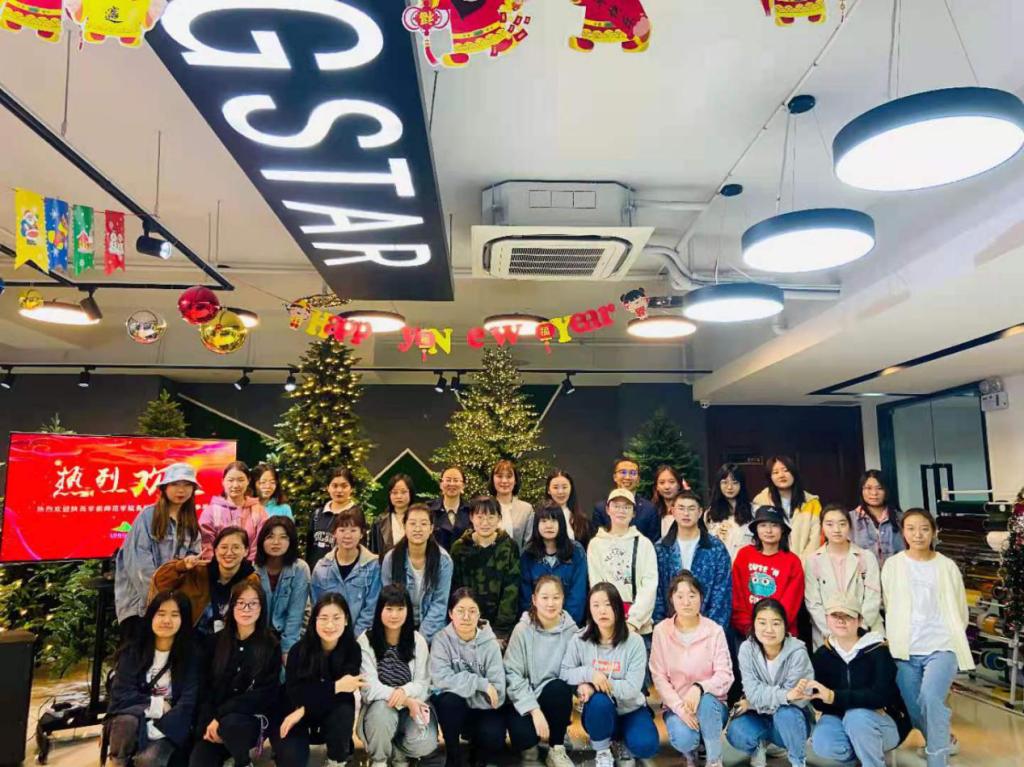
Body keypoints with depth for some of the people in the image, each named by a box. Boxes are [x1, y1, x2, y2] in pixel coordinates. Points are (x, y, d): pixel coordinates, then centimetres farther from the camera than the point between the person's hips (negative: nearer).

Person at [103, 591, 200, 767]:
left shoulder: (191, 656, -4)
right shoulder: (133, 649, 1)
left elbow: (187, 705, -12)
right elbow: (121, 694, -7)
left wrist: (154, 731, -24)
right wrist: (157, 704, -11)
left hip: (168, 728, -2)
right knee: (128, 721, -33)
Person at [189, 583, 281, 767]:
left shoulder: (271, 646, -1)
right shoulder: (218, 641, 9)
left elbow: (266, 693, -9)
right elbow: (205, 686, 7)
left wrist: (221, 718, -17)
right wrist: (207, 723, -11)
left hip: (253, 719, -1)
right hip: (214, 722, 1)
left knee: (230, 724, -34)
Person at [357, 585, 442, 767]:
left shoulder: (418, 640, 0)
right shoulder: (366, 641, -8)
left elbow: (422, 683, -3)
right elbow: (370, 687, -14)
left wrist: (404, 692, -27)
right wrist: (406, 702, -25)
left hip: (412, 703, 2)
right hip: (380, 705, -2)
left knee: (424, 743, -26)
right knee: (383, 713, -37)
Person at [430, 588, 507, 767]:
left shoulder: (489, 643, -12)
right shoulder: (441, 639, -13)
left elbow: (497, 693, -18)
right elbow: (441, 678, -27)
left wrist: (462, 686, -23)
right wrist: (480, 683, -27)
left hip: (482, 708, 0)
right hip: (451, 705, 0)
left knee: (494, 739, -28)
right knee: (451, 700, -33)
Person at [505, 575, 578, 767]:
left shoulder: (570, 630, -6)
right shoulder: (523, 629, -12)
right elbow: (513, 675, -15)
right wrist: (534, 710, -23)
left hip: (554, 698, 2)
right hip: (523, 700, -2)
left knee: (559, 688, -31)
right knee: (524, 734, -30)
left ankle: (556, 750, -9)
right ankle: (529, 746, 9)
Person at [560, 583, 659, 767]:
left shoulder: (634, 641, -15)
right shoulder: (580, 639, -11)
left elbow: (632, 689, -18)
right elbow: (564, 673, -10)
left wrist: (593, 685, -26)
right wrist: (590, 674, -28)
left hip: (630, 709, 0)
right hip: (599, 712, 1)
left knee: (645, 746, -28)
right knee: (599, 700, -34)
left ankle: (624, 739, 9)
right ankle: (602, 751, -6)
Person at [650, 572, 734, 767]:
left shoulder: (714, 631, -9)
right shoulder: (661, 631, -7)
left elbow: (725, 675, -14)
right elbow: (659, 677, -7)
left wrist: (699, 688, -33)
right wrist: (679, 707, -21)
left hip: (711, 705, 0)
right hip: (676, 705, 0)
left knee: (706, 699, -35)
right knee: (684, 740, -29)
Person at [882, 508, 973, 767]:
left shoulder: (947, 566, 3)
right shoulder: (892, 564, 4)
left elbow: (959, 609, 12)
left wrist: (951, 636, 9)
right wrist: (896, 638, 11)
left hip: (941, 647, -2)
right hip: (905, 650, 2)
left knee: (930, 698, -26)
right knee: (915, 711, 6)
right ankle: (944, 741, 36)